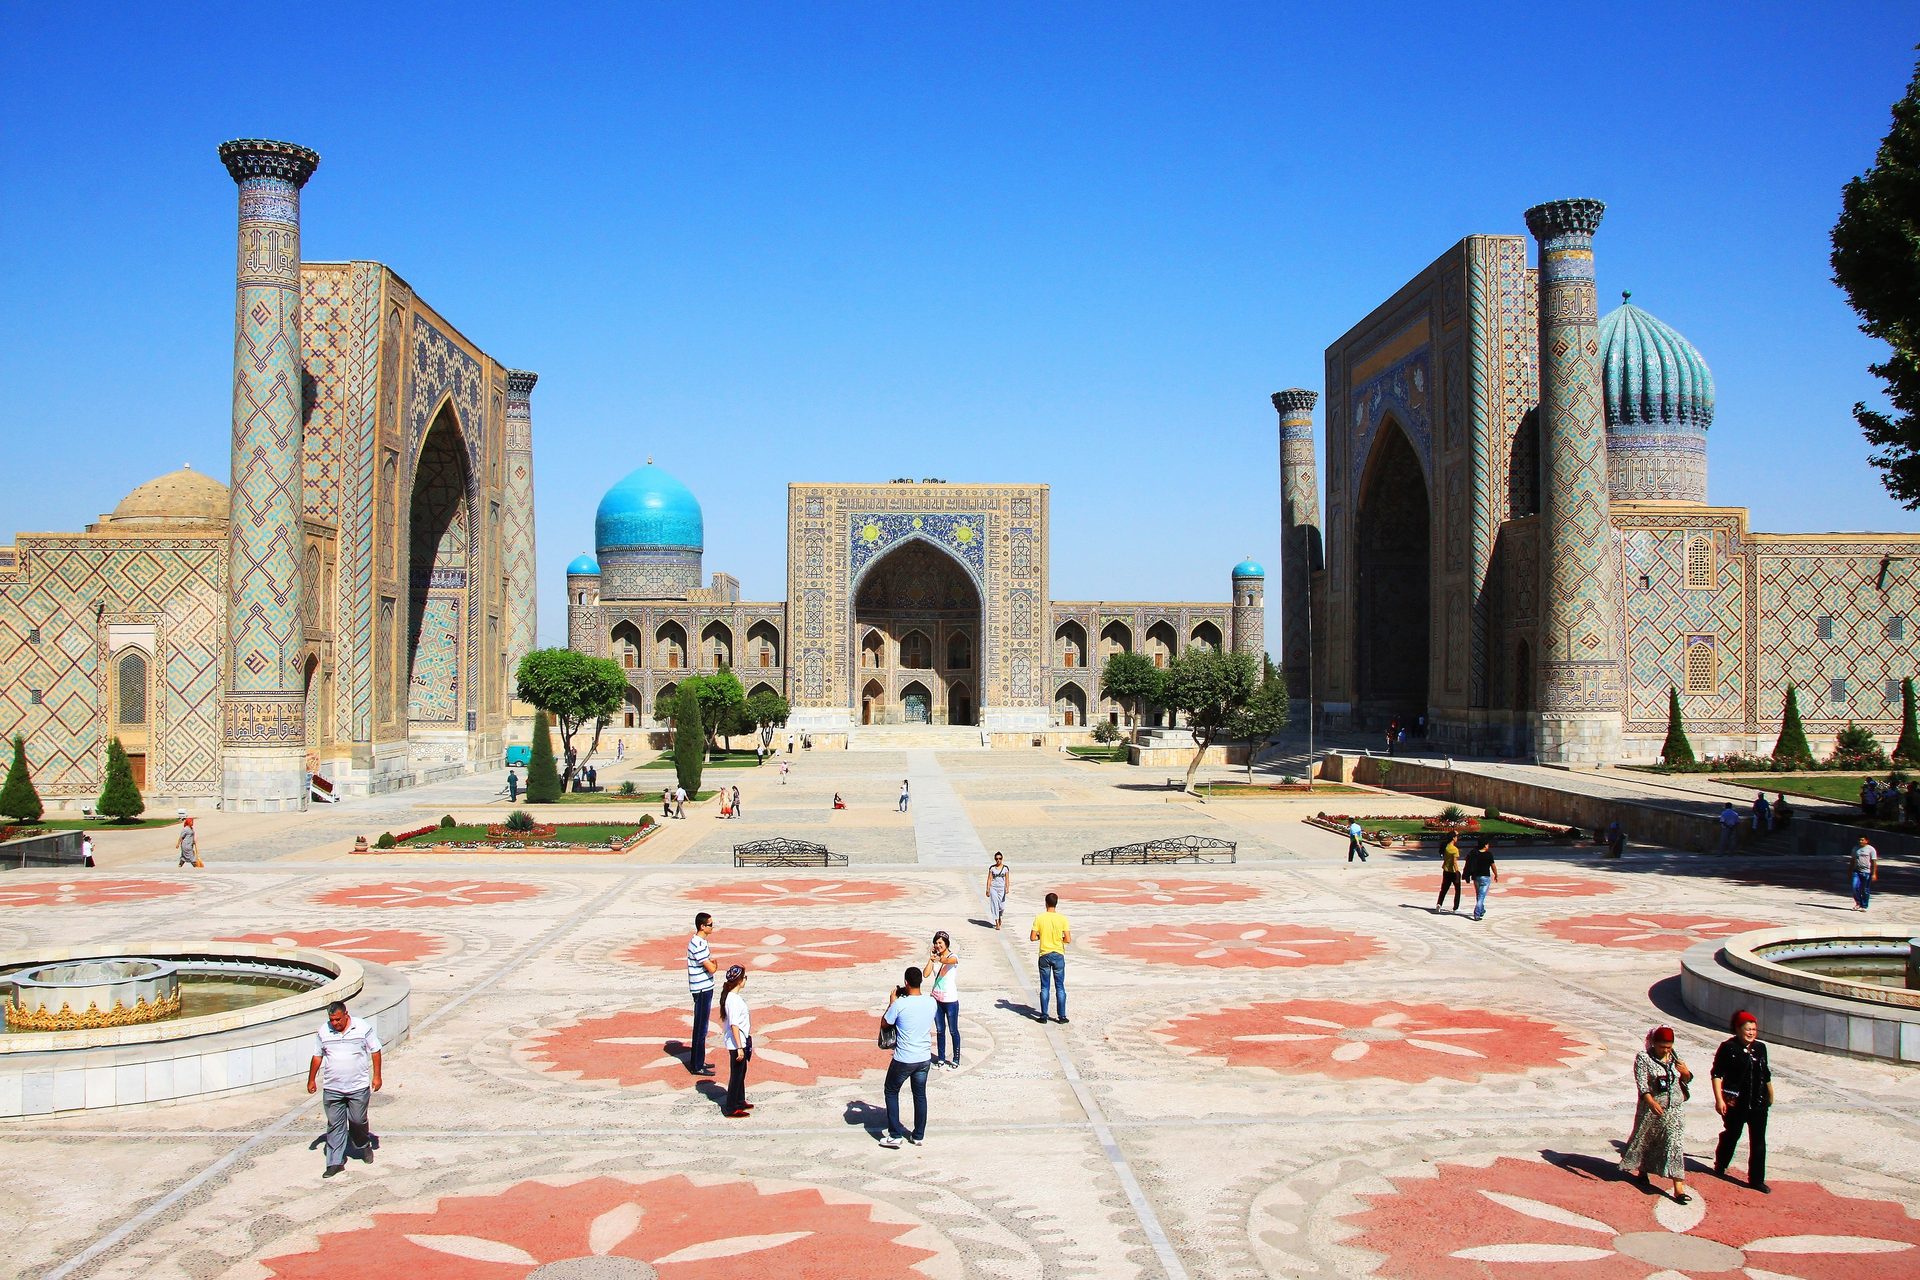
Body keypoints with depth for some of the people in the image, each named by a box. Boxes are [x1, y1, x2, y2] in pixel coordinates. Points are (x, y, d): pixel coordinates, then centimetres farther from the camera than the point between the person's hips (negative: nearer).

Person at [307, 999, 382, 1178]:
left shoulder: (363, 1028, -6)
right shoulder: (323, 1032, 0)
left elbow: (375, 1051, 2)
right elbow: (317, 1056, 12)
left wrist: (376, 1076, -1)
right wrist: (312, 1080, 15)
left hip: (358, 1087, -2)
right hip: (332, 1088, 2)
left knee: (358, 1121, 6)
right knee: (335, 1125, 2)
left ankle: (364, 1145, 35)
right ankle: (335, 1162, 8)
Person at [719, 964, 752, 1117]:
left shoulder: (734, 997, 5)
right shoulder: (734, 1000, -25)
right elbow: (734, 1025, -25)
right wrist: (739, 1048, -23)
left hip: (742, 1042, 9)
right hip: (736, 1043, -9)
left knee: (741, 1072, 21)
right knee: (736, 1075, 1)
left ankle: (740, 1102, 35)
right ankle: (731, 1109, 11)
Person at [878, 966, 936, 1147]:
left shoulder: (900, 1004, -20)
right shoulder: (931, 1002, -6)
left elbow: (884, 1022, -4)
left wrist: (891, 1003, 6)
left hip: (903, 1060, -4)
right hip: (924, 1059, 4)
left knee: (892, 1092, 15)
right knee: (920, 1095, 19)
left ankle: (895, 1136, 13)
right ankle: (918, 1136, 27)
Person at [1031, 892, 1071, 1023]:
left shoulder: (1039, 918, -7)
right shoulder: (1062, 919, -8)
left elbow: (1032, 938, -7)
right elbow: (1068, 939, -9)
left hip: (1044, 955, 0)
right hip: (1058, 955, 0)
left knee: (1044, 987, 8)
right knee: (1060, 987, 8)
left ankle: (1044, 1015, 9)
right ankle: (1062, 1016, 9)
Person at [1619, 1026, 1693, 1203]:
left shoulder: (1675, 1057, 5)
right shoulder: (1643, 1058, -11)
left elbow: (1686, 1080, 15)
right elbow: (1641, 1083, -20)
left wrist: (1686, 1073, -9)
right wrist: (1651, 1102, -34)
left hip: (1675, 1109, 3)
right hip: (1652, 1108, -3)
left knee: (1675, 1144, -4)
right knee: (1644, 1140, 13)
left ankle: (1679, 1187, -6)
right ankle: (1641, 1170, 40)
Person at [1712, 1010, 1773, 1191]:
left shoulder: (1760, 1048, 7)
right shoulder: (1728, 1047, -9)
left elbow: (1766, 1075, 18)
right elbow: (1717, 1074, -10)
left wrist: (1770, 1095, 22)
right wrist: (1719, 1099, -16)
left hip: (1758, 1103, 4)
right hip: (1735, 1102, -4)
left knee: (1758, 1141, 2)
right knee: (1731, 1135, 13)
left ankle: (1756, 1179, 8)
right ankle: (1720, 1166, 35)